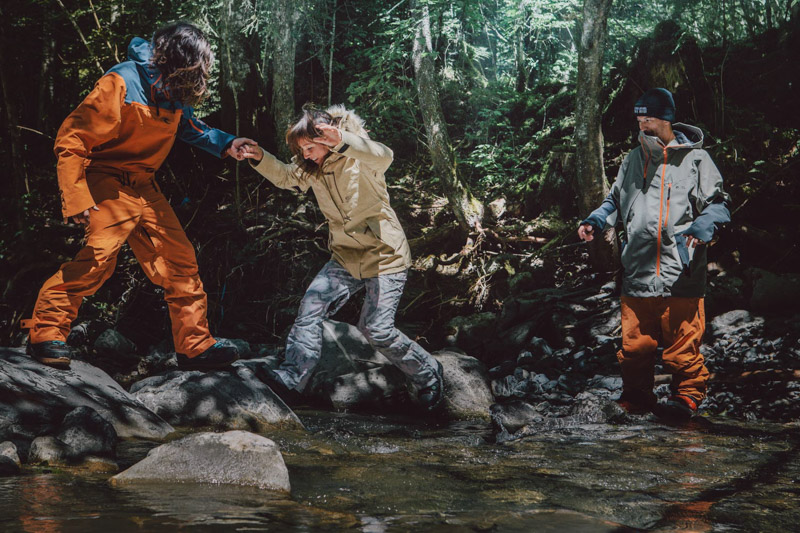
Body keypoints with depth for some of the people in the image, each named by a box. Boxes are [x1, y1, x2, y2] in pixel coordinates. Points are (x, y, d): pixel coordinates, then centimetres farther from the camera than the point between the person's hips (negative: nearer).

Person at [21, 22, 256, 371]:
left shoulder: (174, 93, 4)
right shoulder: (121, 85, -21)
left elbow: (189, 127, 26)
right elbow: (72, 140, -20)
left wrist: (225, 144, 8)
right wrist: (76, 197, -27)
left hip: (144, 186, 8)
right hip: (108, 182, -8)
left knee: (180, 260, 6)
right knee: (100, 254, -26)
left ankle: (196, 345, 15)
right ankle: (46, 333, -16)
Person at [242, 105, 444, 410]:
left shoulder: (356, 156, -19)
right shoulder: (311, 168, 2)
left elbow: (383, 158, -40)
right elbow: (286, 178, 15)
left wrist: (342, 142, -58)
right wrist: (260, 159, -6)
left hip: (385, 256, -7)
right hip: (346, 258, 7)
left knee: (376, 329, -9)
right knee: (311, 307, -9)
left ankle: (428, 375, 12)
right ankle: (290, 379, -8)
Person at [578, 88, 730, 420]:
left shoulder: (695, 159, 3)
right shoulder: (633, 160, 18)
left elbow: (718, 204, 2)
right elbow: (616, 202, 30)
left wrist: (702, 228, -18)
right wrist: (594, 222, 11)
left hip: (680, 277, -4)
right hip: (637, 276, 4)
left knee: (683, 348, -3)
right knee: (634, 345, 6)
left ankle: (686, 398, 12)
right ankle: (636, 398, 21)